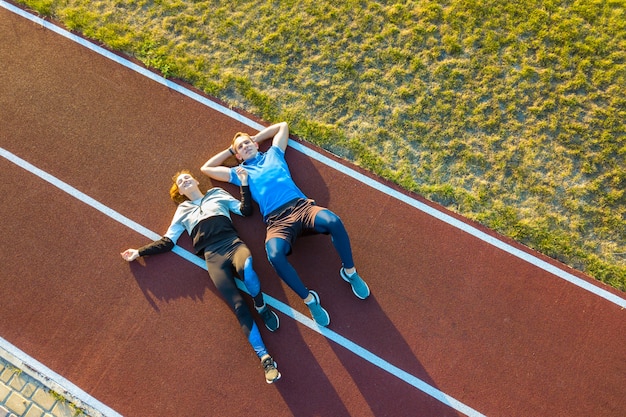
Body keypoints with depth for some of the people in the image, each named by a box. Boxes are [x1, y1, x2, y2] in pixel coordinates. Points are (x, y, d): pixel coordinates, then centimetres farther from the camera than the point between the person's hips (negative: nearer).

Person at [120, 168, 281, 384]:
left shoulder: (217, 193, 27)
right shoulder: (183, 211, 29)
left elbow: (246, 210, 19)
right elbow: (167, 241, 26)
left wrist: (244, 184, 13)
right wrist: (140, 252, 22)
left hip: (234, 244, 0)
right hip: (213, 256, 0)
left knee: (247, 267, -40)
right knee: (238, 306, -20)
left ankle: (262, 307, -13)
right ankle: (265, 359, -20)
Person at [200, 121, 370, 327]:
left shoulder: (273, 154, 28)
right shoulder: (240, 172, 26)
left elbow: (283, 126, 41)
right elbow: (206, 168, 33)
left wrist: (255, 137, 40)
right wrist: (230, 150, 37)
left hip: (301, 205, 2)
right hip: (277, 220, -1)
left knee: (333, 221, -33)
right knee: (275, 255, -36)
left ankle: (349, 271, -8)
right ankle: (309, 299, -15)